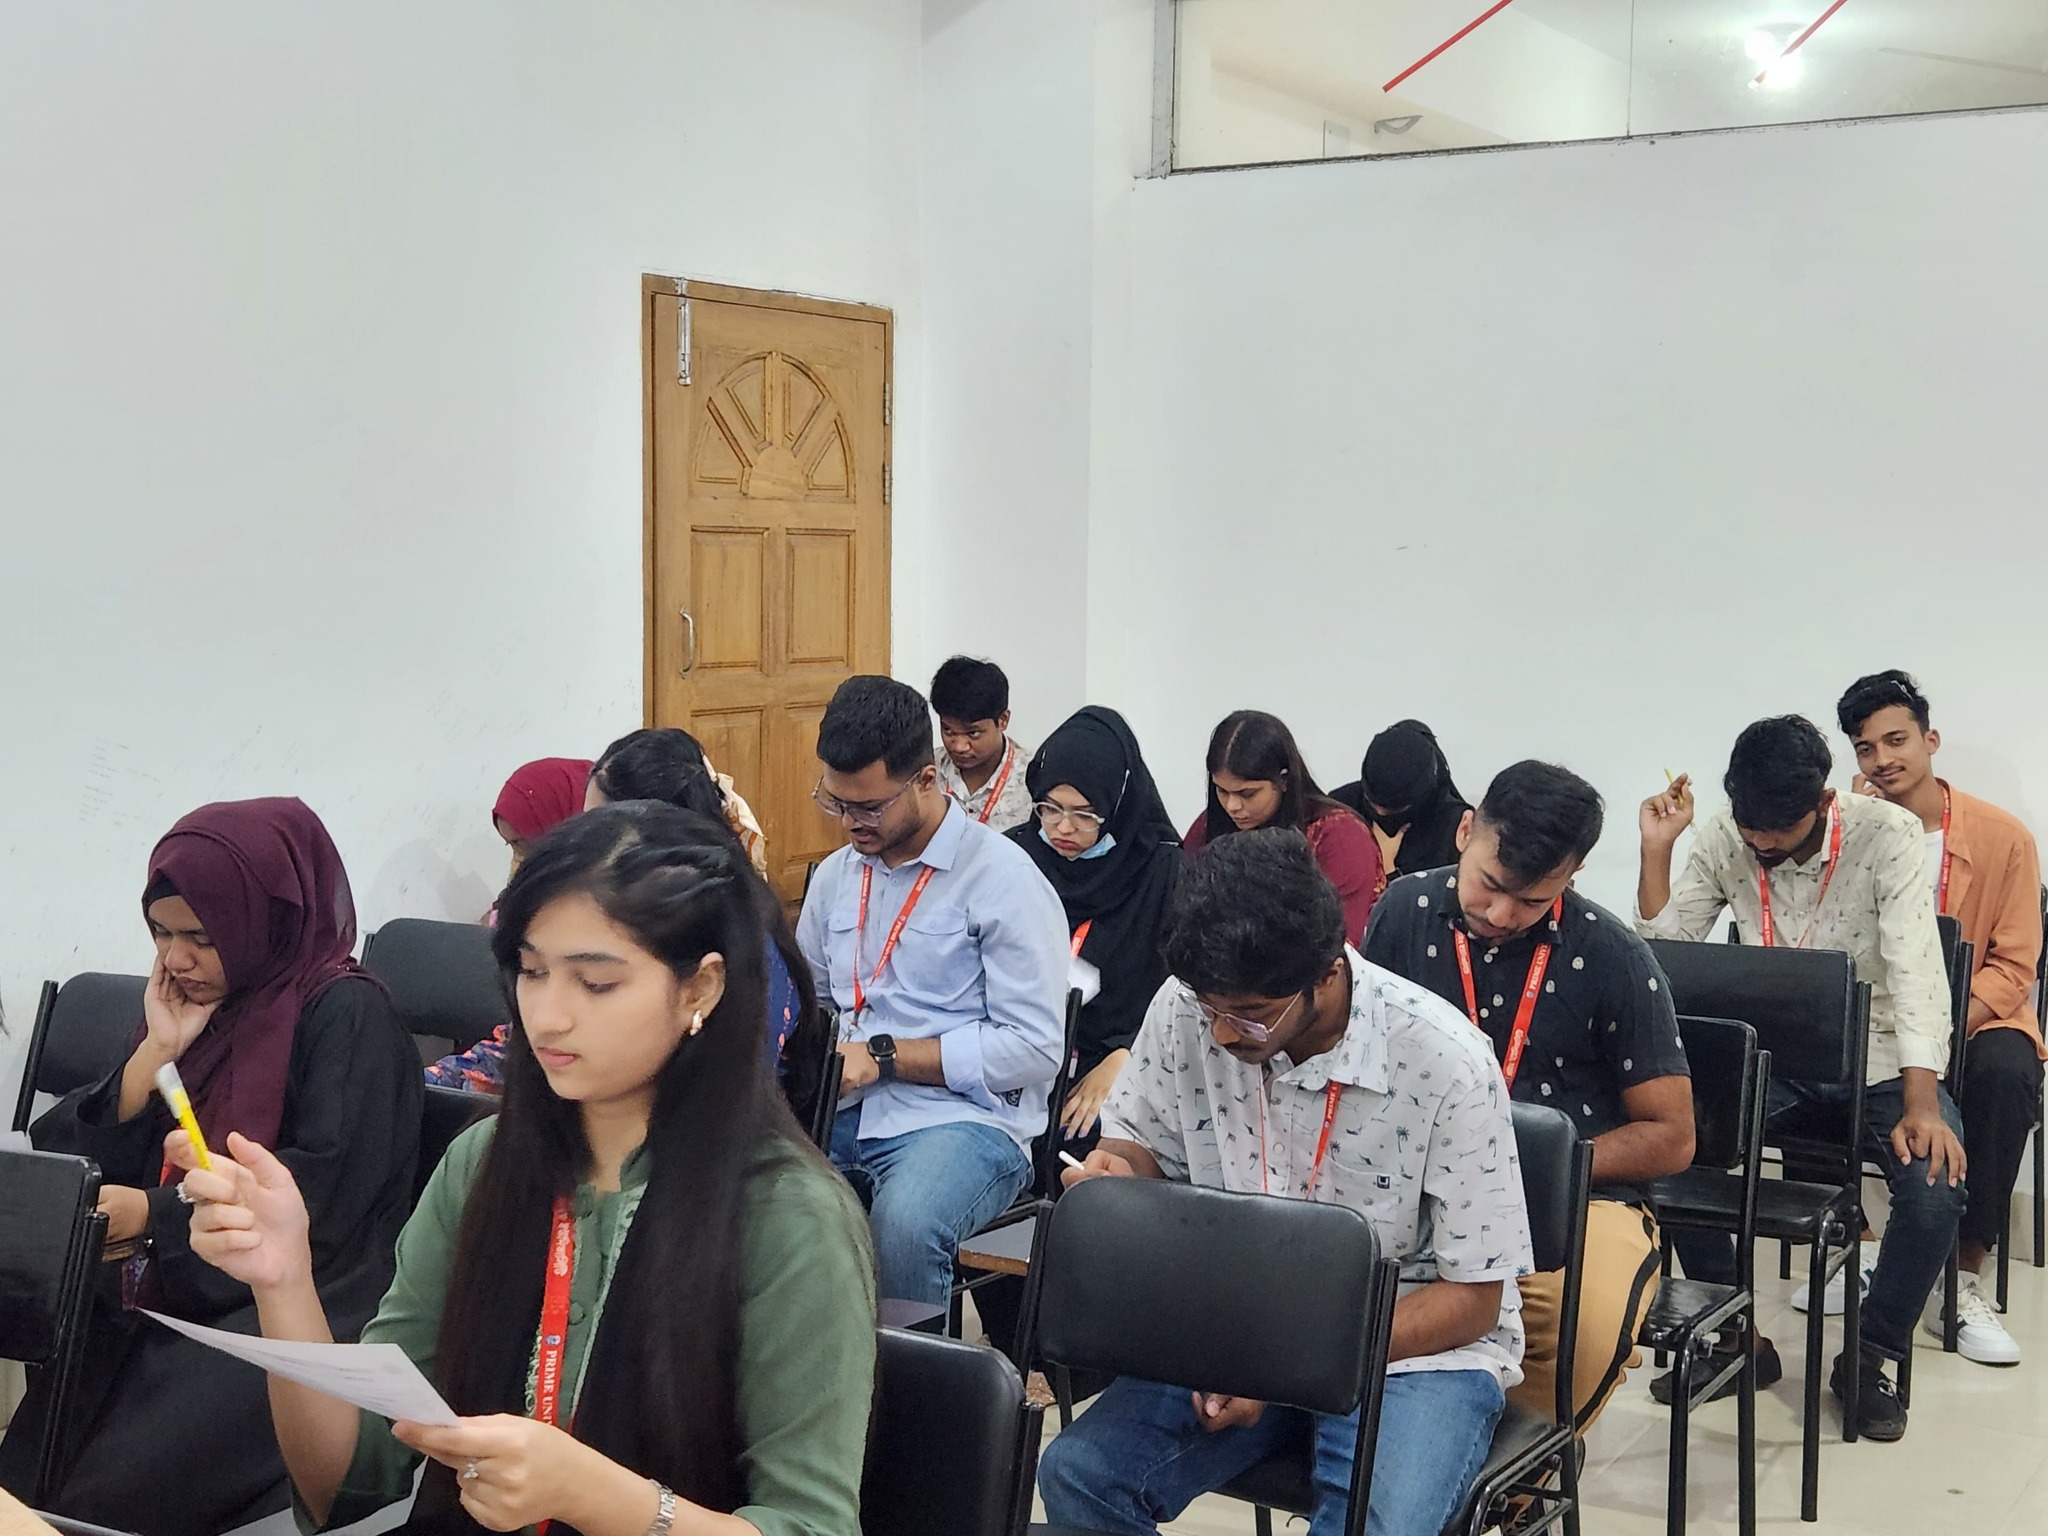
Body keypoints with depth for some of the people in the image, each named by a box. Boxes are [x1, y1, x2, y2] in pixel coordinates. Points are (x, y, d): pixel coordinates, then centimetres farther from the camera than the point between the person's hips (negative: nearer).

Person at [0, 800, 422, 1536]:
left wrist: (149, 1214, -24)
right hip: (166, 1297, 6)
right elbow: (82, 1160, 8)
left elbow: (321, 1189, -17)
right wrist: (158, 1051, -5)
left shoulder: (349, 1015, -7)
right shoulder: (189, 1008, 15)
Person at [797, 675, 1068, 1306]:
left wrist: (884, 1057, -13)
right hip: (842, 1113, 6)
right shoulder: (836, 874, 17)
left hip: (964, 1118, -5)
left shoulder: (1004, 880, -6)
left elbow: (1035, 1047, -11)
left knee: (903, 1224, -38)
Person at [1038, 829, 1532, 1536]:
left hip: (1419, 1346, -4)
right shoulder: (1185, 1009, -10)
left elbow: (1473, 1298, -12)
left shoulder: (1445, 1063, -20)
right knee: (1076, 1476, -19)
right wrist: (1116, 1172, -16)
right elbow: (1137, 1140, 10)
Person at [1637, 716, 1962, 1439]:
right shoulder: (1723, 840, -6)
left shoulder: (1886, 835, -17)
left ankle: (1871, 1356, -3)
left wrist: (1921, 1107, -33)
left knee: (1936, 1183, -30)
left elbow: (1917, 971, -24)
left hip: (1877, 1059, -3)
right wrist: (1657, 849, -18)